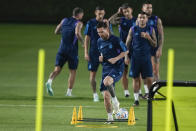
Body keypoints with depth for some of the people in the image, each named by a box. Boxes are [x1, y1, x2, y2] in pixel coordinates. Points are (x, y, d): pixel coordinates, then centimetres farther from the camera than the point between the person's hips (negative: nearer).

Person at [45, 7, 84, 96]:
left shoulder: (64, 20, 11)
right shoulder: (78, 23, -6)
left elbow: (56, 32, 15)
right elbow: (77, 33, -24)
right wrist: (82, 42, -8)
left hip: (62, 49, 4)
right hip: (72, 50, -4)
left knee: (57, 69, -1)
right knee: (72, 71, 9)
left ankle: (49, 82, -28)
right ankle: (69, 92, 9)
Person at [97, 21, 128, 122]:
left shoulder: (115, 40, -9)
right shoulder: (99, 41, 9)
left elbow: (125, 51, -2)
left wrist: (116, 59, -15)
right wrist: (101, 57, 3)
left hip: (117, 68, -6)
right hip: (106, 68, 6)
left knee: (106, 81, -35)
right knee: (106, 96, -2)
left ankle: (115, 100, -11)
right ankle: (110, 117, 10)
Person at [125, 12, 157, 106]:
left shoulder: (151, 30, 4)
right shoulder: (133, 29, 3)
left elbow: (155, 45, 5)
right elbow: (127, 43, 7)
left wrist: (148, 38, -13)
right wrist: (126, 56, 0)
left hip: (146, 57, 0)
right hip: (135, 57, 0)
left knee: (149, 79, -4)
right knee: (135, 78, 2)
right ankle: (136, 99, 8)